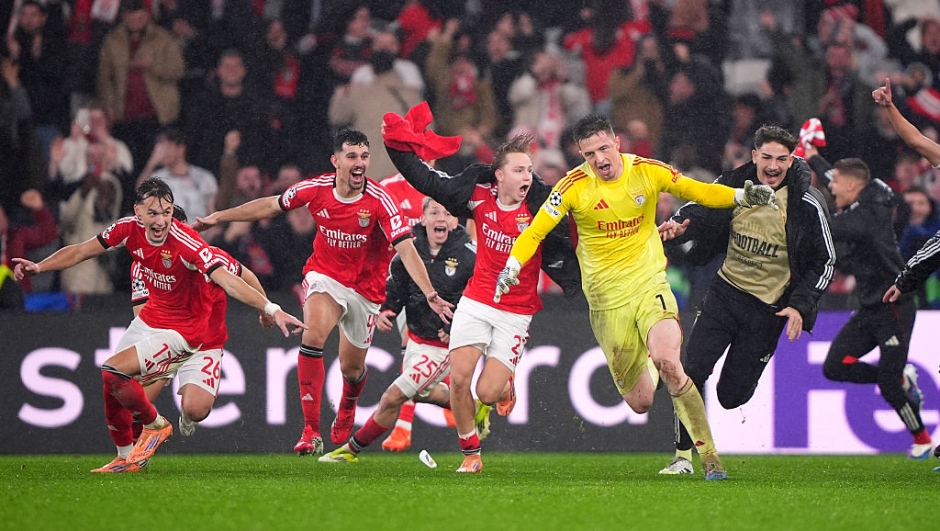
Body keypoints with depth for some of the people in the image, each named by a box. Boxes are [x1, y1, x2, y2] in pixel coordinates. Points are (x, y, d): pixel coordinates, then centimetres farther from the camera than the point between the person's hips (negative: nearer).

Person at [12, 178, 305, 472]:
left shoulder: (186, 243, -30)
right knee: (108, 387, 6)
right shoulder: (130, 228, -12)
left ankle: (156, 425, 7)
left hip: (181, 330, -7)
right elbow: (81, 251, -1)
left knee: (111, 373, -20)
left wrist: (271, 309, -49)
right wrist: (39, 267, -13)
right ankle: (125, 457, 29)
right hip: (149, 319, 7)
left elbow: (227, 281, -38)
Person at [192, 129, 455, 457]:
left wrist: (430, 293, -39)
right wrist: (219, 218, 10)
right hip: (325, 276, 1)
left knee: (351, 368, 11)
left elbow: (406, 248, -27)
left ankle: (346, 411, 51)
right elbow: (271, 206, 5)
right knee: (314, 335, -28)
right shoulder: (315, 190, -13)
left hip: (365, 288, -1)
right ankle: (311, 431, -25)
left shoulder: (379, 201, -21)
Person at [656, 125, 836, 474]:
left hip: (768, 309, -2)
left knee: (731, 397, 0)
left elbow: (825, 261, -4)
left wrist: (800, 306, -12)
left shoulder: (807, 205, -12)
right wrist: (677, 227, -13)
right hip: (725, 292, 2)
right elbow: (699, 210, 11)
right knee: (691, 371, -13)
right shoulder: (733, 184, -5)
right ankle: (683, 456, -1)